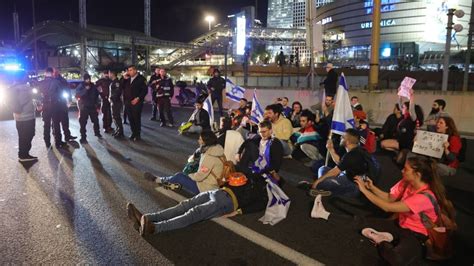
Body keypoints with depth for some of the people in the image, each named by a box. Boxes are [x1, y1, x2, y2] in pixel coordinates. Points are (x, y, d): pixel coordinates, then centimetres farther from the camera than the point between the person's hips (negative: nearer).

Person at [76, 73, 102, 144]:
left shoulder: (93, 86, 6)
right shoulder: (80, 86, -3)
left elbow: (97, 96, 9)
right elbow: (77, 94, -17)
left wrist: (97, 106, 5)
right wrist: (85, 89, -27)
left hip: (92, 107, 3)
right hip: (84, 107, -3)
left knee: (96, 121, 12)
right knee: (83, 123, -4)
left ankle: (97, 133, 31)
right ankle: (83, 137, 2)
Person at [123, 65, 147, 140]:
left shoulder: (141, 79, -3)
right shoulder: (127, 79, 15)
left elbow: (145, 90, -9)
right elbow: (123, 88, 11)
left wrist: (138, 98, -16)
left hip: (136, 102, -6)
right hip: (128, 102, 6)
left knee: (137, 119, -2)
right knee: (131, 119, 8)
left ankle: (138, 135, 8)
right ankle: (133, 133, 20)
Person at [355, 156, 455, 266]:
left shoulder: (425, 196, -32)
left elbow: (387, 207, -32)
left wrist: (364, 190, -27)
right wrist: (372, 187, -11)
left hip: (417, 235, -6)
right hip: (400, 225, 6)